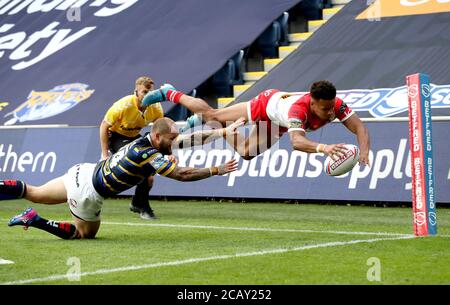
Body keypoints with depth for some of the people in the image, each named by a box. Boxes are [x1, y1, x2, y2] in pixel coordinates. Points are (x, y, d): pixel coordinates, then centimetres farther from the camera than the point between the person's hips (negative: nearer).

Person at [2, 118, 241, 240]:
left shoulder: (149, 140, -1)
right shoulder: (151, 156, -25)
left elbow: (191, 139, 3)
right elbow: (182, 174, -20)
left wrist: (224, 131, 1)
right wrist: (216, 170, -11)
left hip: (83, 172, 8)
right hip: (87, 194, -8)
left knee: (32, 193, 19)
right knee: (85, 233, 16)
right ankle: (33, 220, 4)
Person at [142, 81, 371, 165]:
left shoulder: (336, 105, -37)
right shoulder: (299, 109, -51)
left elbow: (360, 127, -37)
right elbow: (296, 141, -65)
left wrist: (364, 152, -56)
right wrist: (322, 147, -82)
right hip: (266, 104, -6)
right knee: (212, 115, 14)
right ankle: (170, 94, 41)